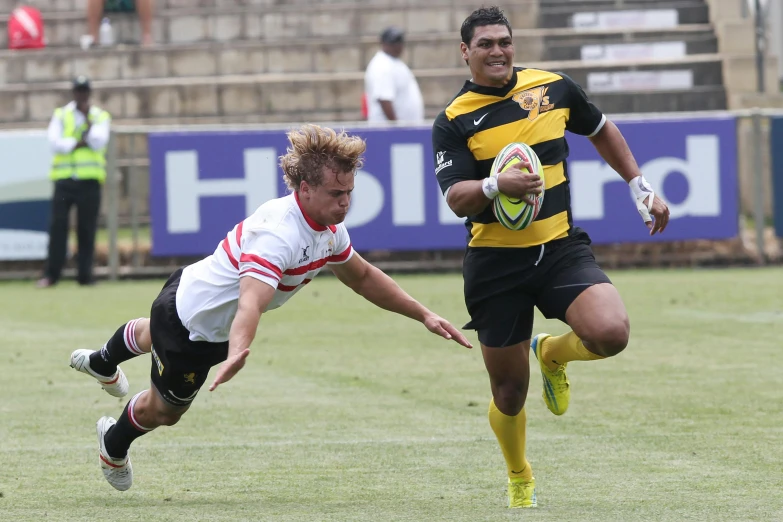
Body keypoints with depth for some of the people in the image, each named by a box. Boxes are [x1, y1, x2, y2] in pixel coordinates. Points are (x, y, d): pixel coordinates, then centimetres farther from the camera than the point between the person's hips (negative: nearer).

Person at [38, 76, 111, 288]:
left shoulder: (101, 117, 10)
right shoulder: (60, 115, 11)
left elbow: (98, 142, -6)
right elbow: (55, 143, -2)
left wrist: (88, 119, -6)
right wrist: (79, 143, -8)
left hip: (89, 180, 0)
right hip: (64, 178, 0)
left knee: (87, 229, -1)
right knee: (57, 225, -7)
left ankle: (85, 275, 4)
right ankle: (51, 274, -6)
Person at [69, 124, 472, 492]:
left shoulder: (329, 230, -12)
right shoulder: (278, 233, -42)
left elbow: (363, 277, 6)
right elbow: (251, 302, -56)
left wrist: (423, 315, 3)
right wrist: (237, 353, -73)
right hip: (185, 320, -9)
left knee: (153, 337, 39)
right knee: (163, 410, 16)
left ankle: (103, 363, 72)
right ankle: (113, 444, 49)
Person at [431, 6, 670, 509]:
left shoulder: (554, 87, 4)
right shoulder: (453, 122, -4)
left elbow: (601, 131, 22)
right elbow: (457, 199, -13)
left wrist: (640, 186, 17)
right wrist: (496, 186, -33)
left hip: (562, 249, 2)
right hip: (495, 264, -1)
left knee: (610, 334, -26)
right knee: (509, 392, 3)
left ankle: (553, 353, 11)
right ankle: (520, 480, 33)